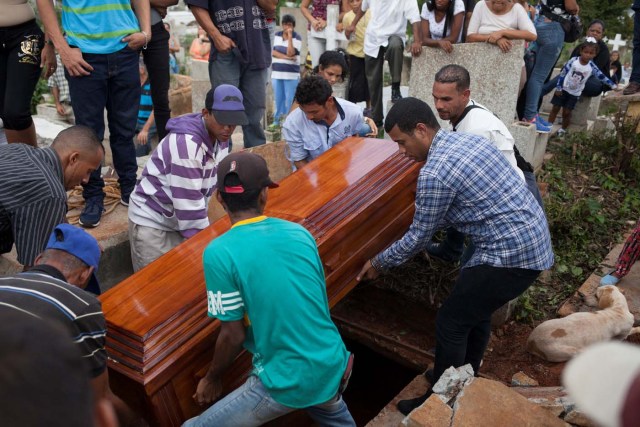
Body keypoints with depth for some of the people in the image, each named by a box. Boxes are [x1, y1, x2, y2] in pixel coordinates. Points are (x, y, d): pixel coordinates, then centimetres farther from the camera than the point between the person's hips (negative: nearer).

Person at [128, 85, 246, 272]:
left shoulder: (221, 138, -3)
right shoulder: (186, 143, -28)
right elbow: (188, 200, -28)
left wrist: (204, 237, 6)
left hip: (181, 221, 7)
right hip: (152, 221, -7)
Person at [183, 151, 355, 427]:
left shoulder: (219, 253, -16)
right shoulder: (300, 233, 0)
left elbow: (233, 335, -12)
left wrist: (213, 378, 7)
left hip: (289, 384, -6)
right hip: (333, 367, 6)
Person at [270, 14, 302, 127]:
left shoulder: (297, 37, -4)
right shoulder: (277, 35, 10)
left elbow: (290, 53, -16)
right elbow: (272, 52, 1)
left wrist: (290, 36, -16)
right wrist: (286, 57, -12)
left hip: (291, 74, -4)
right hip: (276, 73, 4)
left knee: (289, 99, -4)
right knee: (278, 98, 10)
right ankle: (277, 121, 19)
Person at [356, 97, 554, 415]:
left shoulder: (434, 173, -18)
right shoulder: (468, 139, 10)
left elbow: (419, 237, -8)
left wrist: (379, 263, 6)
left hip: (512, 253, -10)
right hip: (534, 239, 10)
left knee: (451, 322, 5)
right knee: (476, 310, 24)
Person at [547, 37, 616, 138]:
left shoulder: (592, 67, -10)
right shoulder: (573, 61, -15)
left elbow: (601, 76, -2)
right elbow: (563, 73, -9)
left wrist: (613, 85, -4)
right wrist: (558, 87, -9)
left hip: (575, 93, 1)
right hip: (563, 89, -1)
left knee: (567, 112, 2)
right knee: (555, 108, 3)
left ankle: (563, 130, 18)